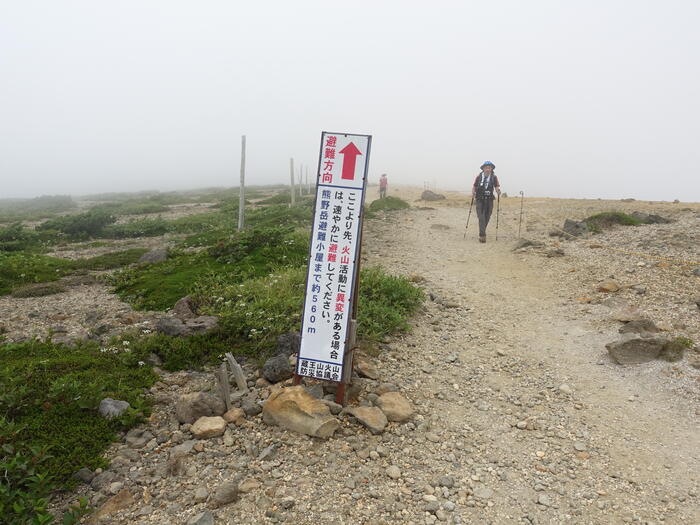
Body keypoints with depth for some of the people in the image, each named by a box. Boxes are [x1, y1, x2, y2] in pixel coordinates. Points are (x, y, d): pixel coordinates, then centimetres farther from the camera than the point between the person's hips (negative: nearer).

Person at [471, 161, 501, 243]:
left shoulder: (494, 177, 0)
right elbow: (474, 186, 4)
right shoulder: (479, 176, -1)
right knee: (481, 218, -11)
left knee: (486, 218, 9)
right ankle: (482, 235, -14)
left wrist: (498, 192, -23)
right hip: (480, 200, -1)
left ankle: (482, 233, 29)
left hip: (489, 200, 2)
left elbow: (497, 187, -1)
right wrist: (473, 193, -14)